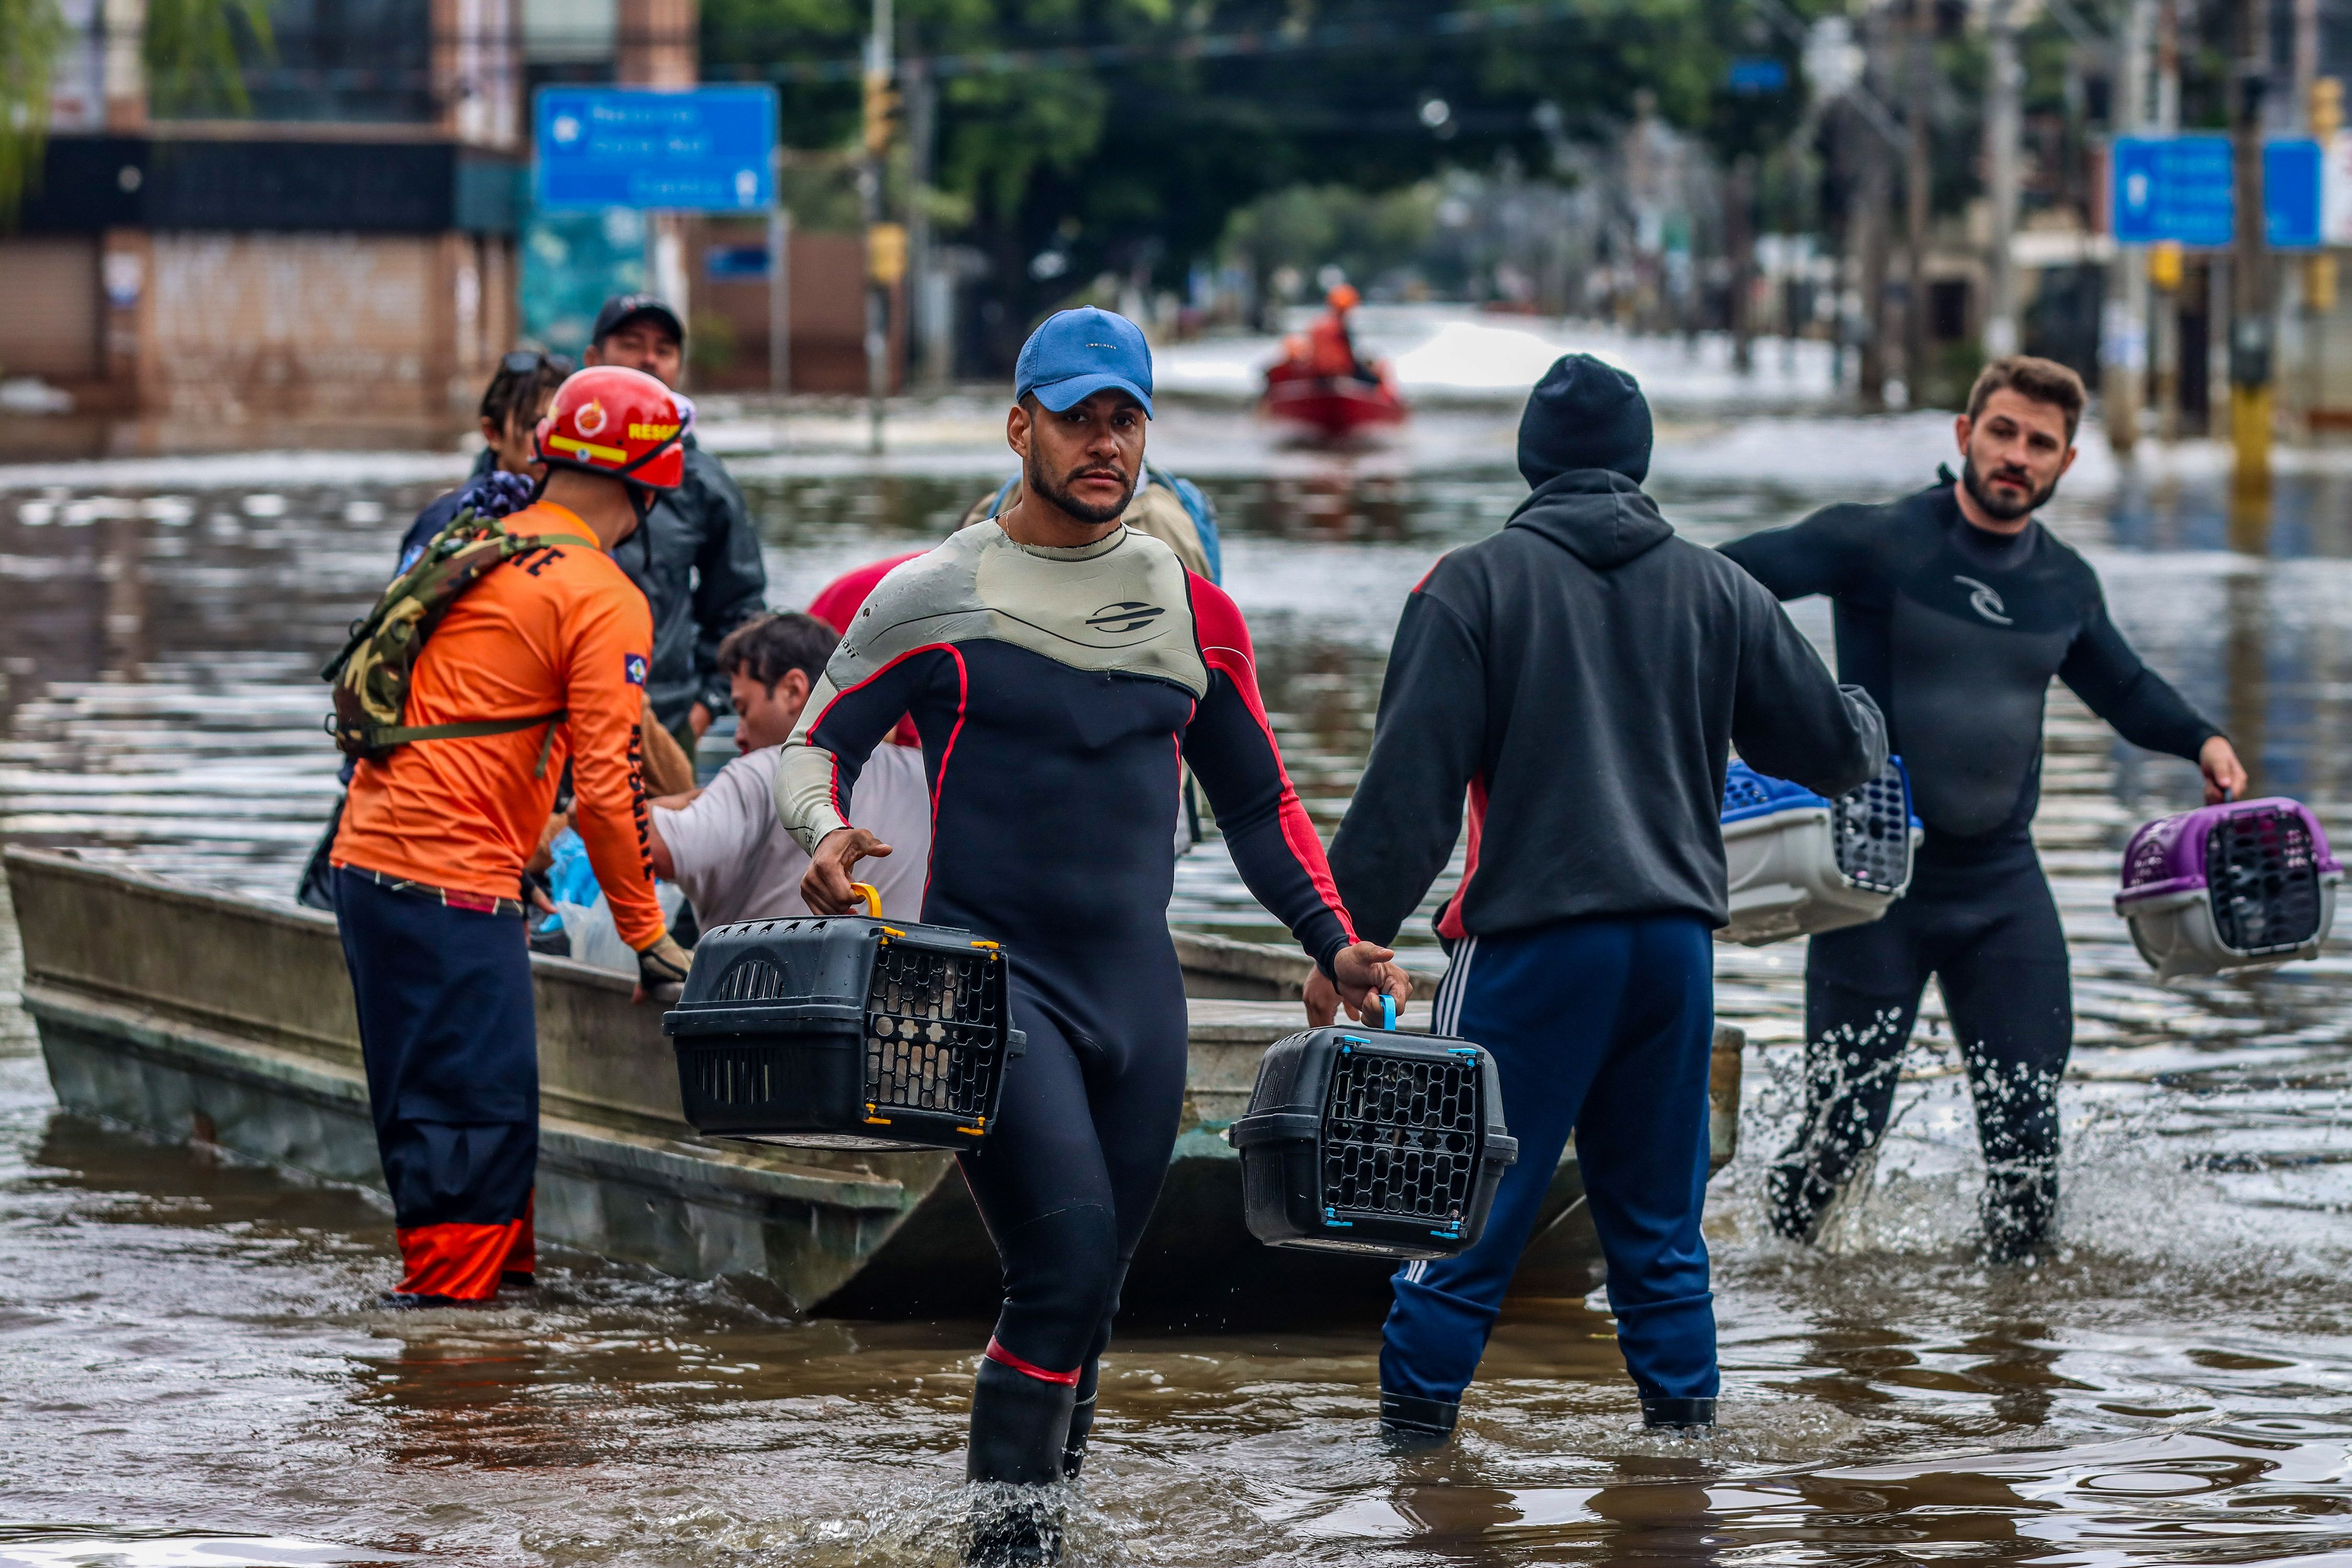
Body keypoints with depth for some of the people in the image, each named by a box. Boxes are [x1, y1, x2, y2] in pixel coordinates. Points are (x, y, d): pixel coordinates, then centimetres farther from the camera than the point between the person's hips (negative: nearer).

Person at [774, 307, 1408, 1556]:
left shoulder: (1193, 611, 12)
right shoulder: (935, 597, 0)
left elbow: (1258, 804, 19)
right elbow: (818, 742, 3)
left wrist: (1333, 942, 8)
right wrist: (827, 831, -19)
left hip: (1136, 984, 5)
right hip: (990, 972, -5)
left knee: (1087, 1293, 7)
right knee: (1067, 1259, -20)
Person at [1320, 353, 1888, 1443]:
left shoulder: (1474, 585, -3)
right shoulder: (1713, 589, 9)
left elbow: (1411, 782, -9)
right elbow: (1829, 745, 17)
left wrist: (1348, 935, -6)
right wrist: (1865, 738, 41)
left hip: (1530, 941, -4)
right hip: (1677, 937, 4)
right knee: (1658, 1212, 14)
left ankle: (1415, 1423, 0)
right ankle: (1682, 1409, 16)